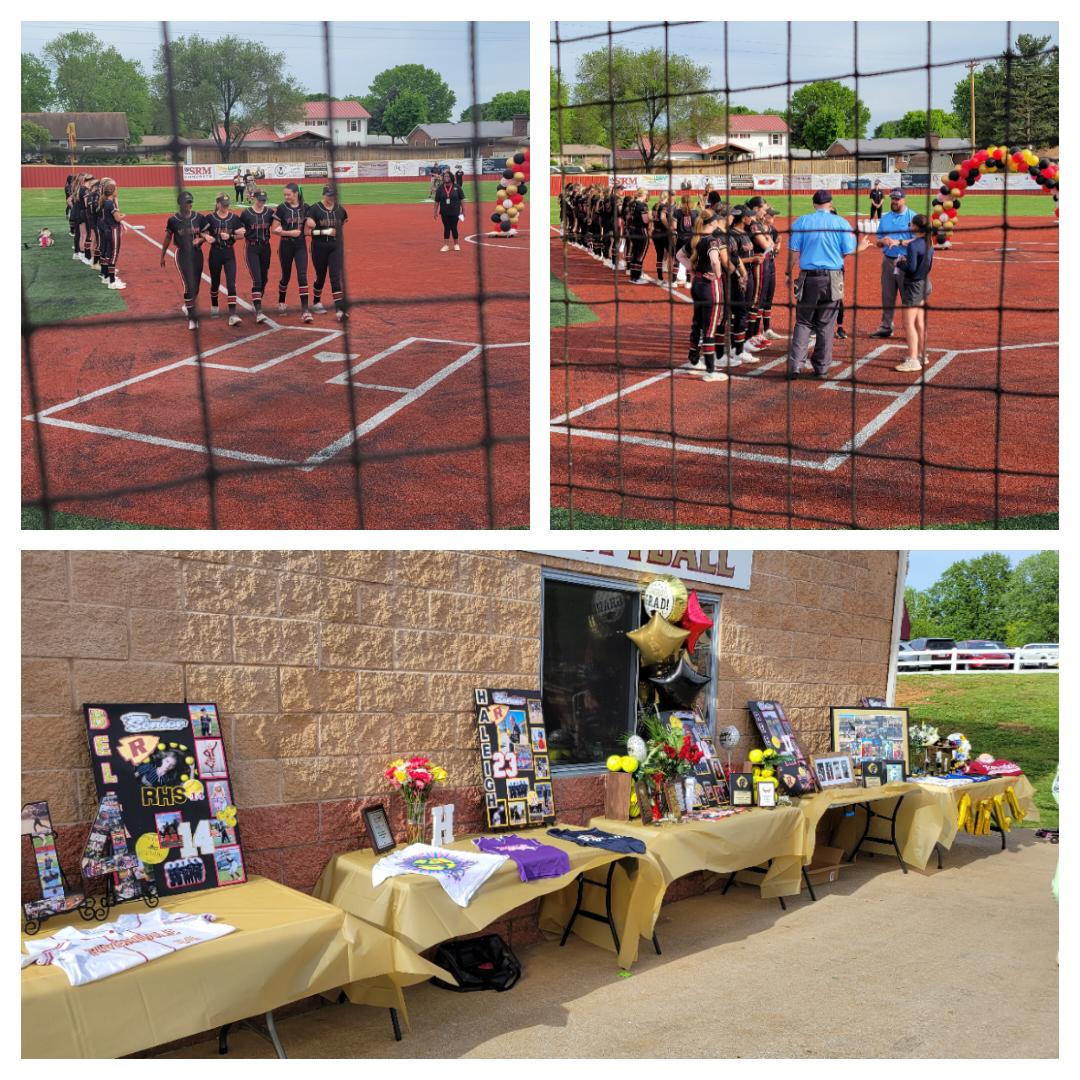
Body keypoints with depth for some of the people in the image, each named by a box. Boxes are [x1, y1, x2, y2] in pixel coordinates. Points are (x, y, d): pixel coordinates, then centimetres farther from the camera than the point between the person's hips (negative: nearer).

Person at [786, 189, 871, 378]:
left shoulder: (801, 221, 1)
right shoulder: (841, 223, 0)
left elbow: (794, 252, -3)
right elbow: (848, 252, 0)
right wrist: (860, 248, 20)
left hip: (808, 278, 0)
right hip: (832, 278, 0)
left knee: (803, 322, 6)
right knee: (826, 325, 8)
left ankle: (795, 365, -6)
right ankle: (822, 368, 12)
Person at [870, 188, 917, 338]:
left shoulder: (912, 217, -3)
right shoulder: (885, 218, 14)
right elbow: (877, 242, 16)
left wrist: (899, 242, -20)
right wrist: (883, 241, -7)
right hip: (888, 262, 6)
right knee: (887, 296, 11)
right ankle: (886, 327, 19)